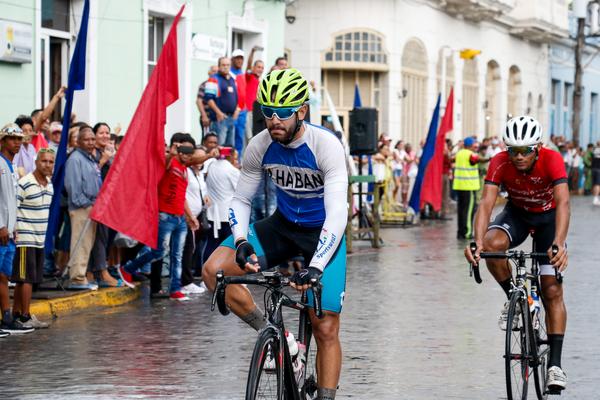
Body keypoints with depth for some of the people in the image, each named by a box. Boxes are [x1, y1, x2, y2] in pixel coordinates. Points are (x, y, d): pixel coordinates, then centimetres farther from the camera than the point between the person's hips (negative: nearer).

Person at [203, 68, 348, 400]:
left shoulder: (326, 145, -26)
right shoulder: (259, 146, -14)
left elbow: (337, 213, -33)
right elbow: (241, 200, -2)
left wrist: (315, 267, -45)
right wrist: (241, 241, -23)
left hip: (323, 232, -4)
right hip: (282, 225, 4)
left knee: (326, 329, -10)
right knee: (213, 270, -17)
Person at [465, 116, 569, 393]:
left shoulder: (552, 160, -33)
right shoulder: (500, 163, -28)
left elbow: (563, 203, -43)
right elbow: (486, 203, -35)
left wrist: (559, 243, -60)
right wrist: (478, 241, -53)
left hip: (548, 217, -1)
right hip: (516, 213, 1)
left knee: (552, 291, -8)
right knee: (493, 244, -33)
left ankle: (555, 364, -4)